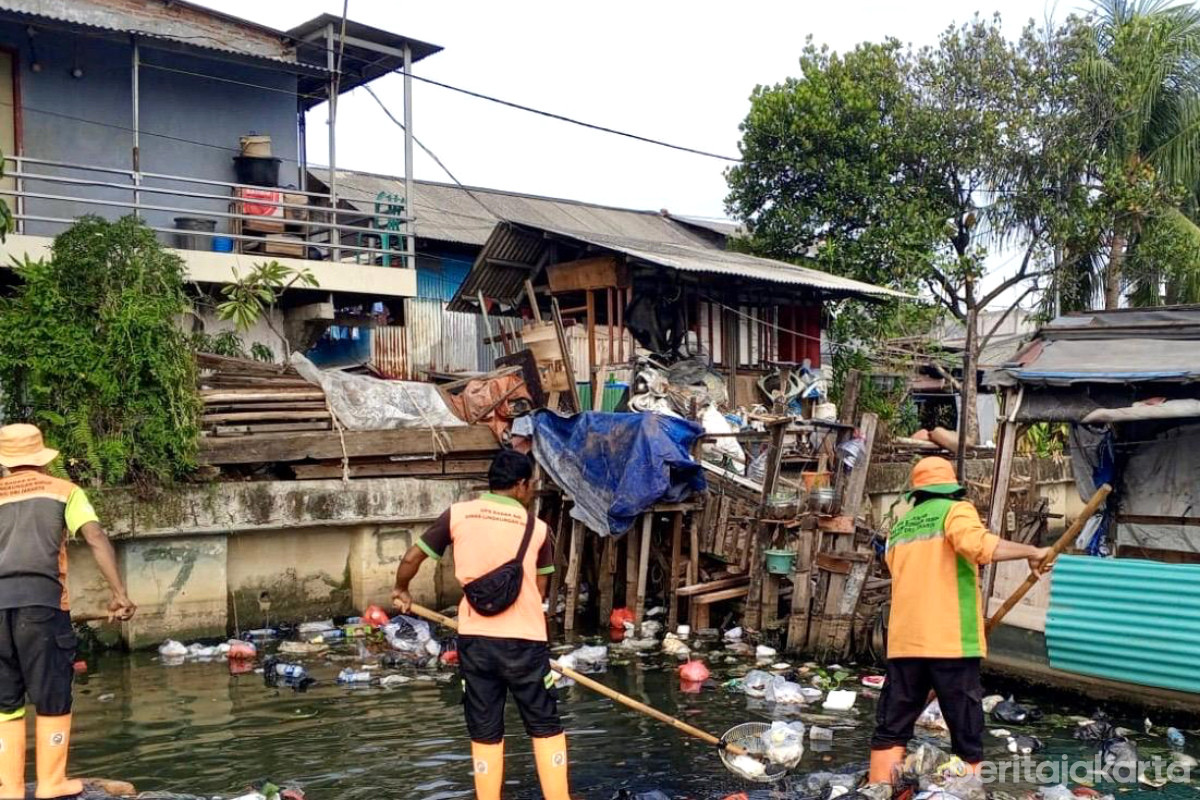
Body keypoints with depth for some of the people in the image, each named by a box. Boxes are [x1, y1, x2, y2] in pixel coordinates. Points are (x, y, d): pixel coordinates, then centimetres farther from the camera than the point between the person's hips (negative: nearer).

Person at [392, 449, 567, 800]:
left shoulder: (458, 514, 1)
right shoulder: (537, 528, 1)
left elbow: (411, 559, 5)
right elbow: (539, 589, 6)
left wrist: (402, 591, 24)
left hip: (474, 638, 2)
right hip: (524, 639, -1)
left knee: (485, 732, 12)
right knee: (545, 726, 11)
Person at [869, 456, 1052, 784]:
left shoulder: (899, 528, 19)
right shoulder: (955, 510, 1)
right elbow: (977, 545, -20)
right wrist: (1031, 551, -10)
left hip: (904, 641, 5)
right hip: (950, 641, -5)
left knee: (892, 729, 8)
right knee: (966, 733, 2)